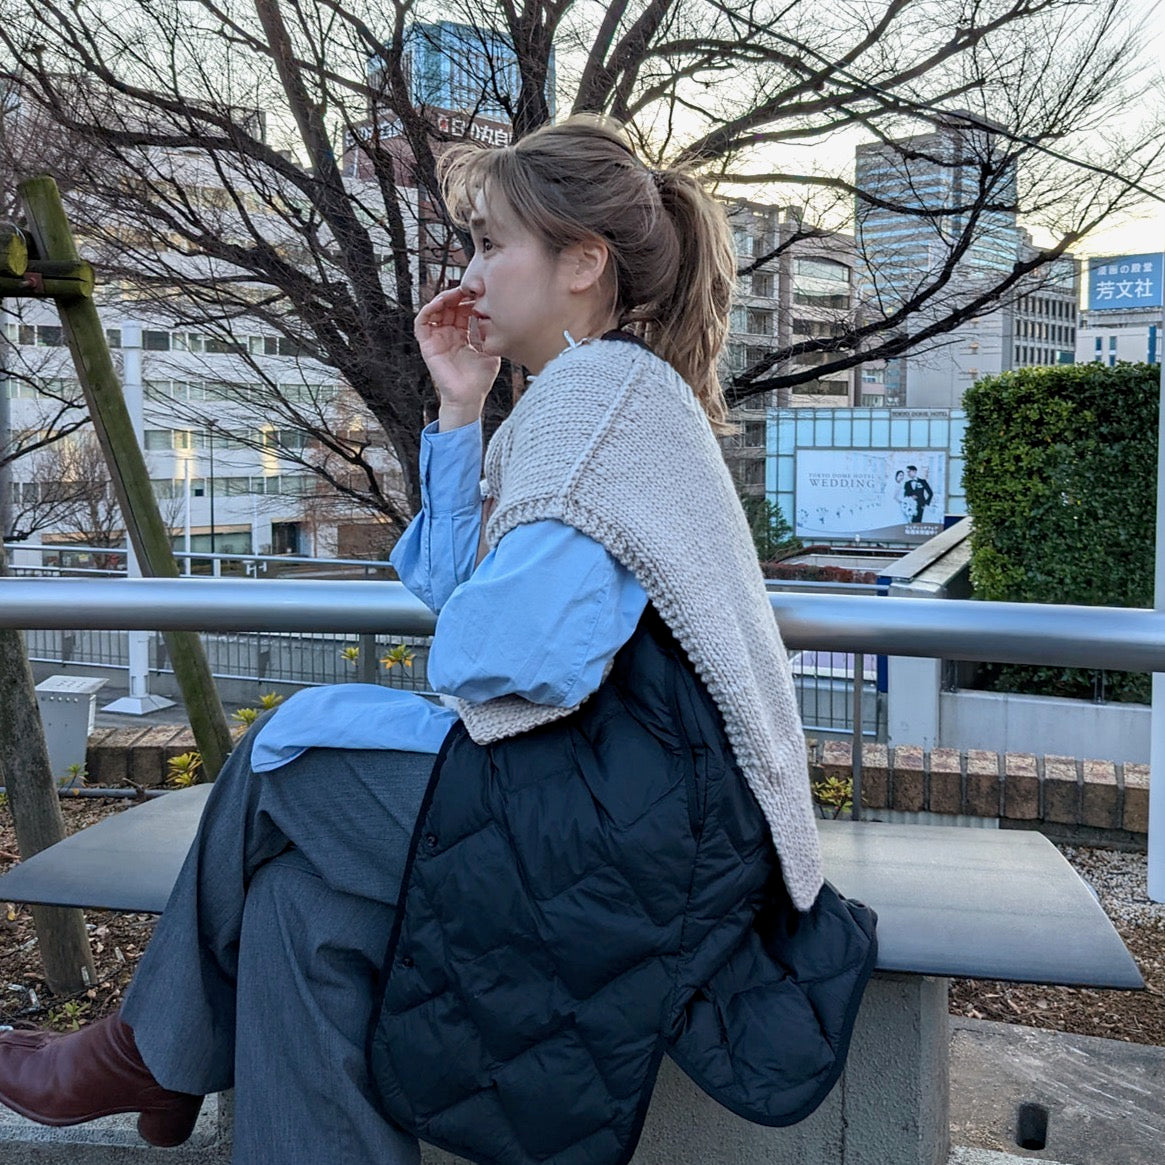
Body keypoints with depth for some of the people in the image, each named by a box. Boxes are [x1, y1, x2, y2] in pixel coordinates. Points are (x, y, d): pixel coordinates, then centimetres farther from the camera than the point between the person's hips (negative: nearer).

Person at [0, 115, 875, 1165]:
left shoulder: (605, 388, -14)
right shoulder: (593, 393, 19)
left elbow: (504, 656, -25)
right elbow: (459, 589, 16)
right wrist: (460, 411, 12)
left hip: (637, 803, -9)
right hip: (627, 783, 9)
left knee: (292, 752, 0)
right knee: (304, 875, 1)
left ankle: (158, 1053, 22)